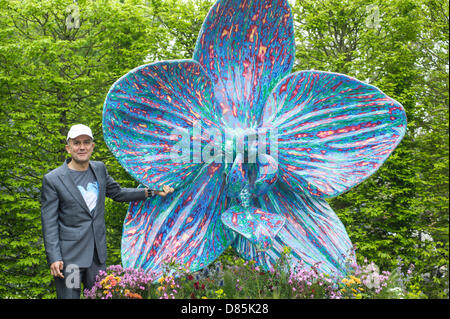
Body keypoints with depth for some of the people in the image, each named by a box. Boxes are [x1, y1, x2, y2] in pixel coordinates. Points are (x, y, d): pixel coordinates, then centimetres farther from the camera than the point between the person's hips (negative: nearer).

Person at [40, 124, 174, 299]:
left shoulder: (99, 169, 9)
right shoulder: (52, 180, -7)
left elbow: (117, 193, 24)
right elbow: (49, 223, -8)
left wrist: (152, 192, 17)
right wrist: (54, 258, -14)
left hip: (97, 254, 5)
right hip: (69, 257, -5)